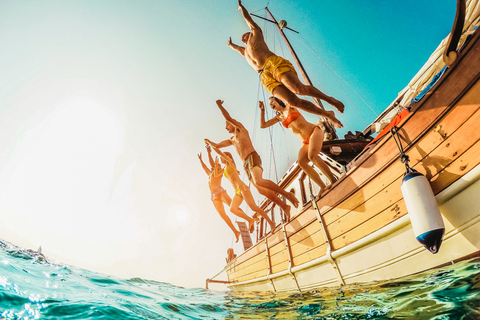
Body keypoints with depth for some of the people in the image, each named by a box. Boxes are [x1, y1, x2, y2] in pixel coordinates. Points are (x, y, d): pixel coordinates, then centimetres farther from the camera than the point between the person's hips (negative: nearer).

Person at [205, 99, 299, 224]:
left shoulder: (240, 129, 14)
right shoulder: (232, 140, 33)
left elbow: (228, 117, 1)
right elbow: (217, 146, 39)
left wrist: (219, 105, 11)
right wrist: (208, 142, 50)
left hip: (252, 158, -8)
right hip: (246, 164, 8)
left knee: (258, 181, -33)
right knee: (261, 190, -7)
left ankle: (287, 194, -30)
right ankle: (284, 206, -5)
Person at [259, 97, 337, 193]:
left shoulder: (290, 107, 6)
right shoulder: (279, 117, 19)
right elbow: (262, 125, 15)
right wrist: (262, 110, 8)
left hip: (314, 131, -5)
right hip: (306, 142, 5)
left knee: (312, 156, -33)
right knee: (301, 162, -23)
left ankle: (333, 180, -25)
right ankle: (323, 187, -22)